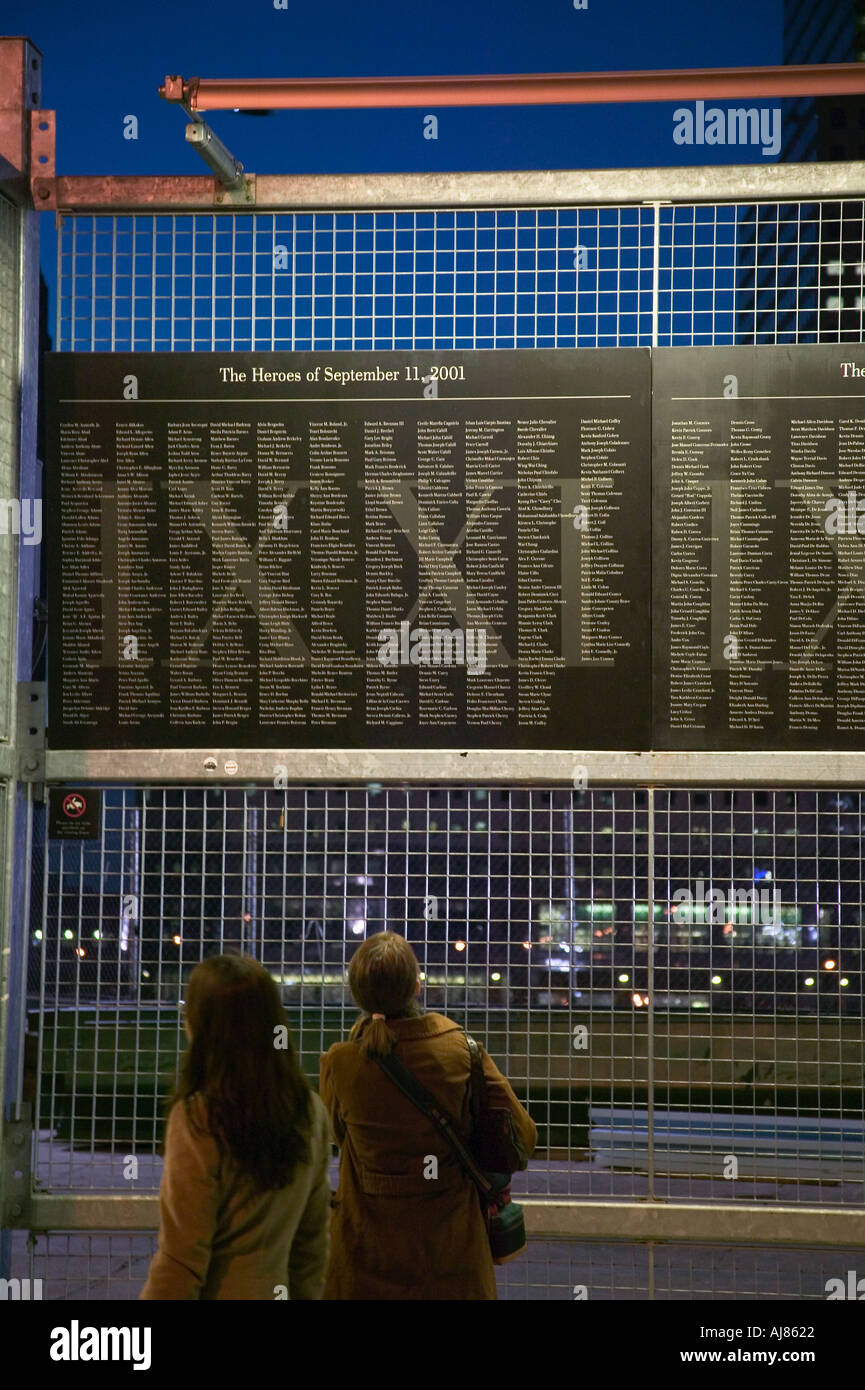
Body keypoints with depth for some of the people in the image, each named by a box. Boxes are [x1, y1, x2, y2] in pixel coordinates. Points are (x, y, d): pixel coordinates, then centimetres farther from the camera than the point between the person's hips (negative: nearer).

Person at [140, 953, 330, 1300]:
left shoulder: (198, 1119, -20)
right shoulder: (310, 1111, -1)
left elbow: (181, 1262, -18)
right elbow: (312, 1239, 8)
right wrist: (306, 1294, 18)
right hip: (274, 1291, 6)